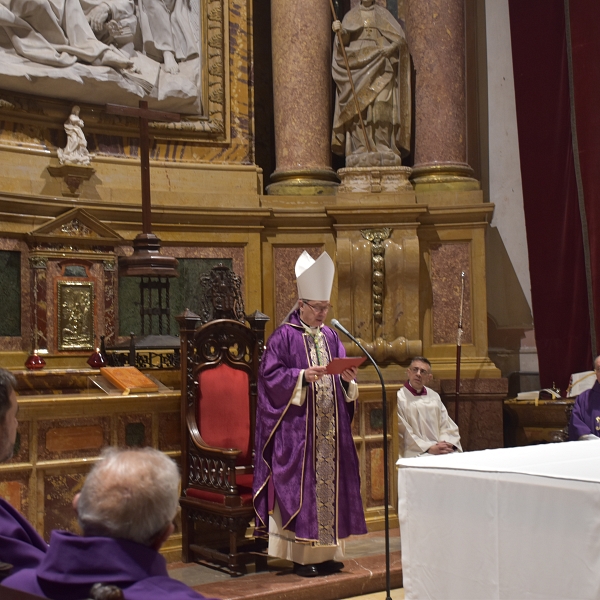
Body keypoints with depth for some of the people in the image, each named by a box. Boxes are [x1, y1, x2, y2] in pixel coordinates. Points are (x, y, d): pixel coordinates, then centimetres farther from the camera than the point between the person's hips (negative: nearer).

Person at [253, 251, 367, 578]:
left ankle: (327, 551, 14)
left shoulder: (330, 336, 15)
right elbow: (270, 376, -10)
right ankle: (302, 555, 1)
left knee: (330, 481, 6)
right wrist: (303, 376, -22)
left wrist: (348, 378, -4)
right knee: (301, 486, -5)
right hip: (297, 428, -6)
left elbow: (342, 376, 18)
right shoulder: (284, 336, -4)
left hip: (330, 427, 6)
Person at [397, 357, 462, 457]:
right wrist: (429, 448, -17)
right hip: (416, 454, -5)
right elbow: (403, 432, -9)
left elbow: (446, 425, 12)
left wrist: (448, 444, -8)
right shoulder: (399, 398, -1)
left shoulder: (434, 396, 16)